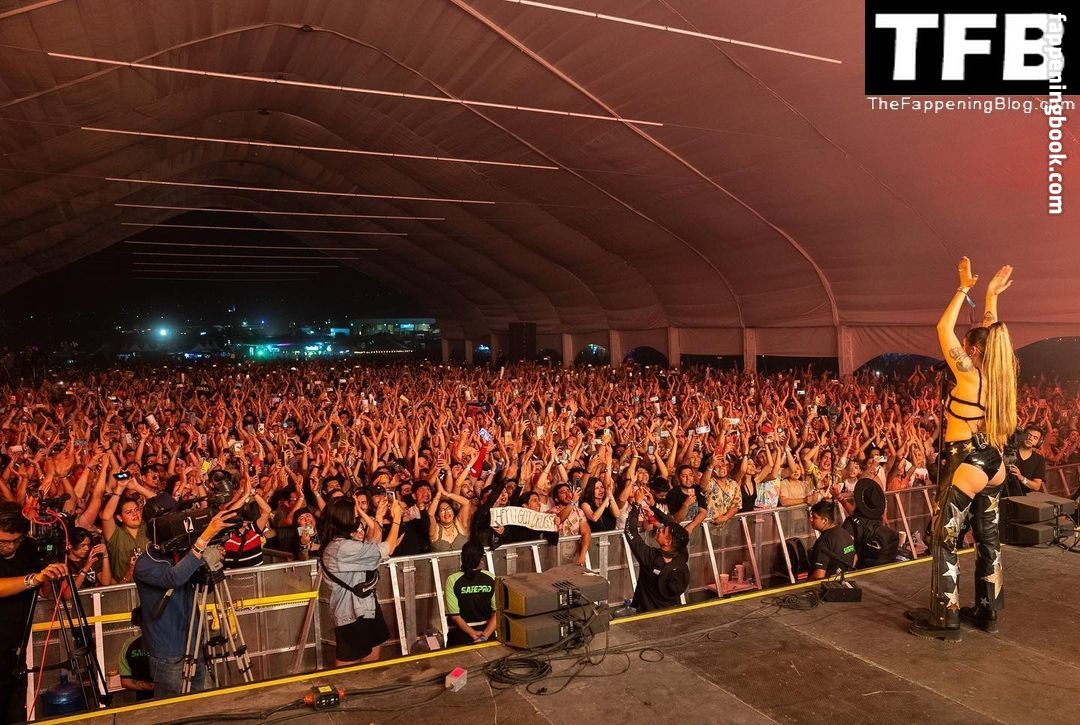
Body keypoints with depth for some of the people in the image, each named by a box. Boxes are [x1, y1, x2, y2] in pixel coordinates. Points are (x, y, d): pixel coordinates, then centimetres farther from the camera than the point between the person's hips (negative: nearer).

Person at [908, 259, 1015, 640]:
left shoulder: (970, 375, -17)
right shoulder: (1000, 375, 2)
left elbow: (944, 328, -14)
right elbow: (991, 334, 17)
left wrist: (964, 288, -7)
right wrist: (991, 295, 20)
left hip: (967, 465, -8)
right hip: (993, 464, 8)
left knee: (944, 540, 0)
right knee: (988, 539, 15)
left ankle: (945, 619, 5)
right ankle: (988, 612, 26)